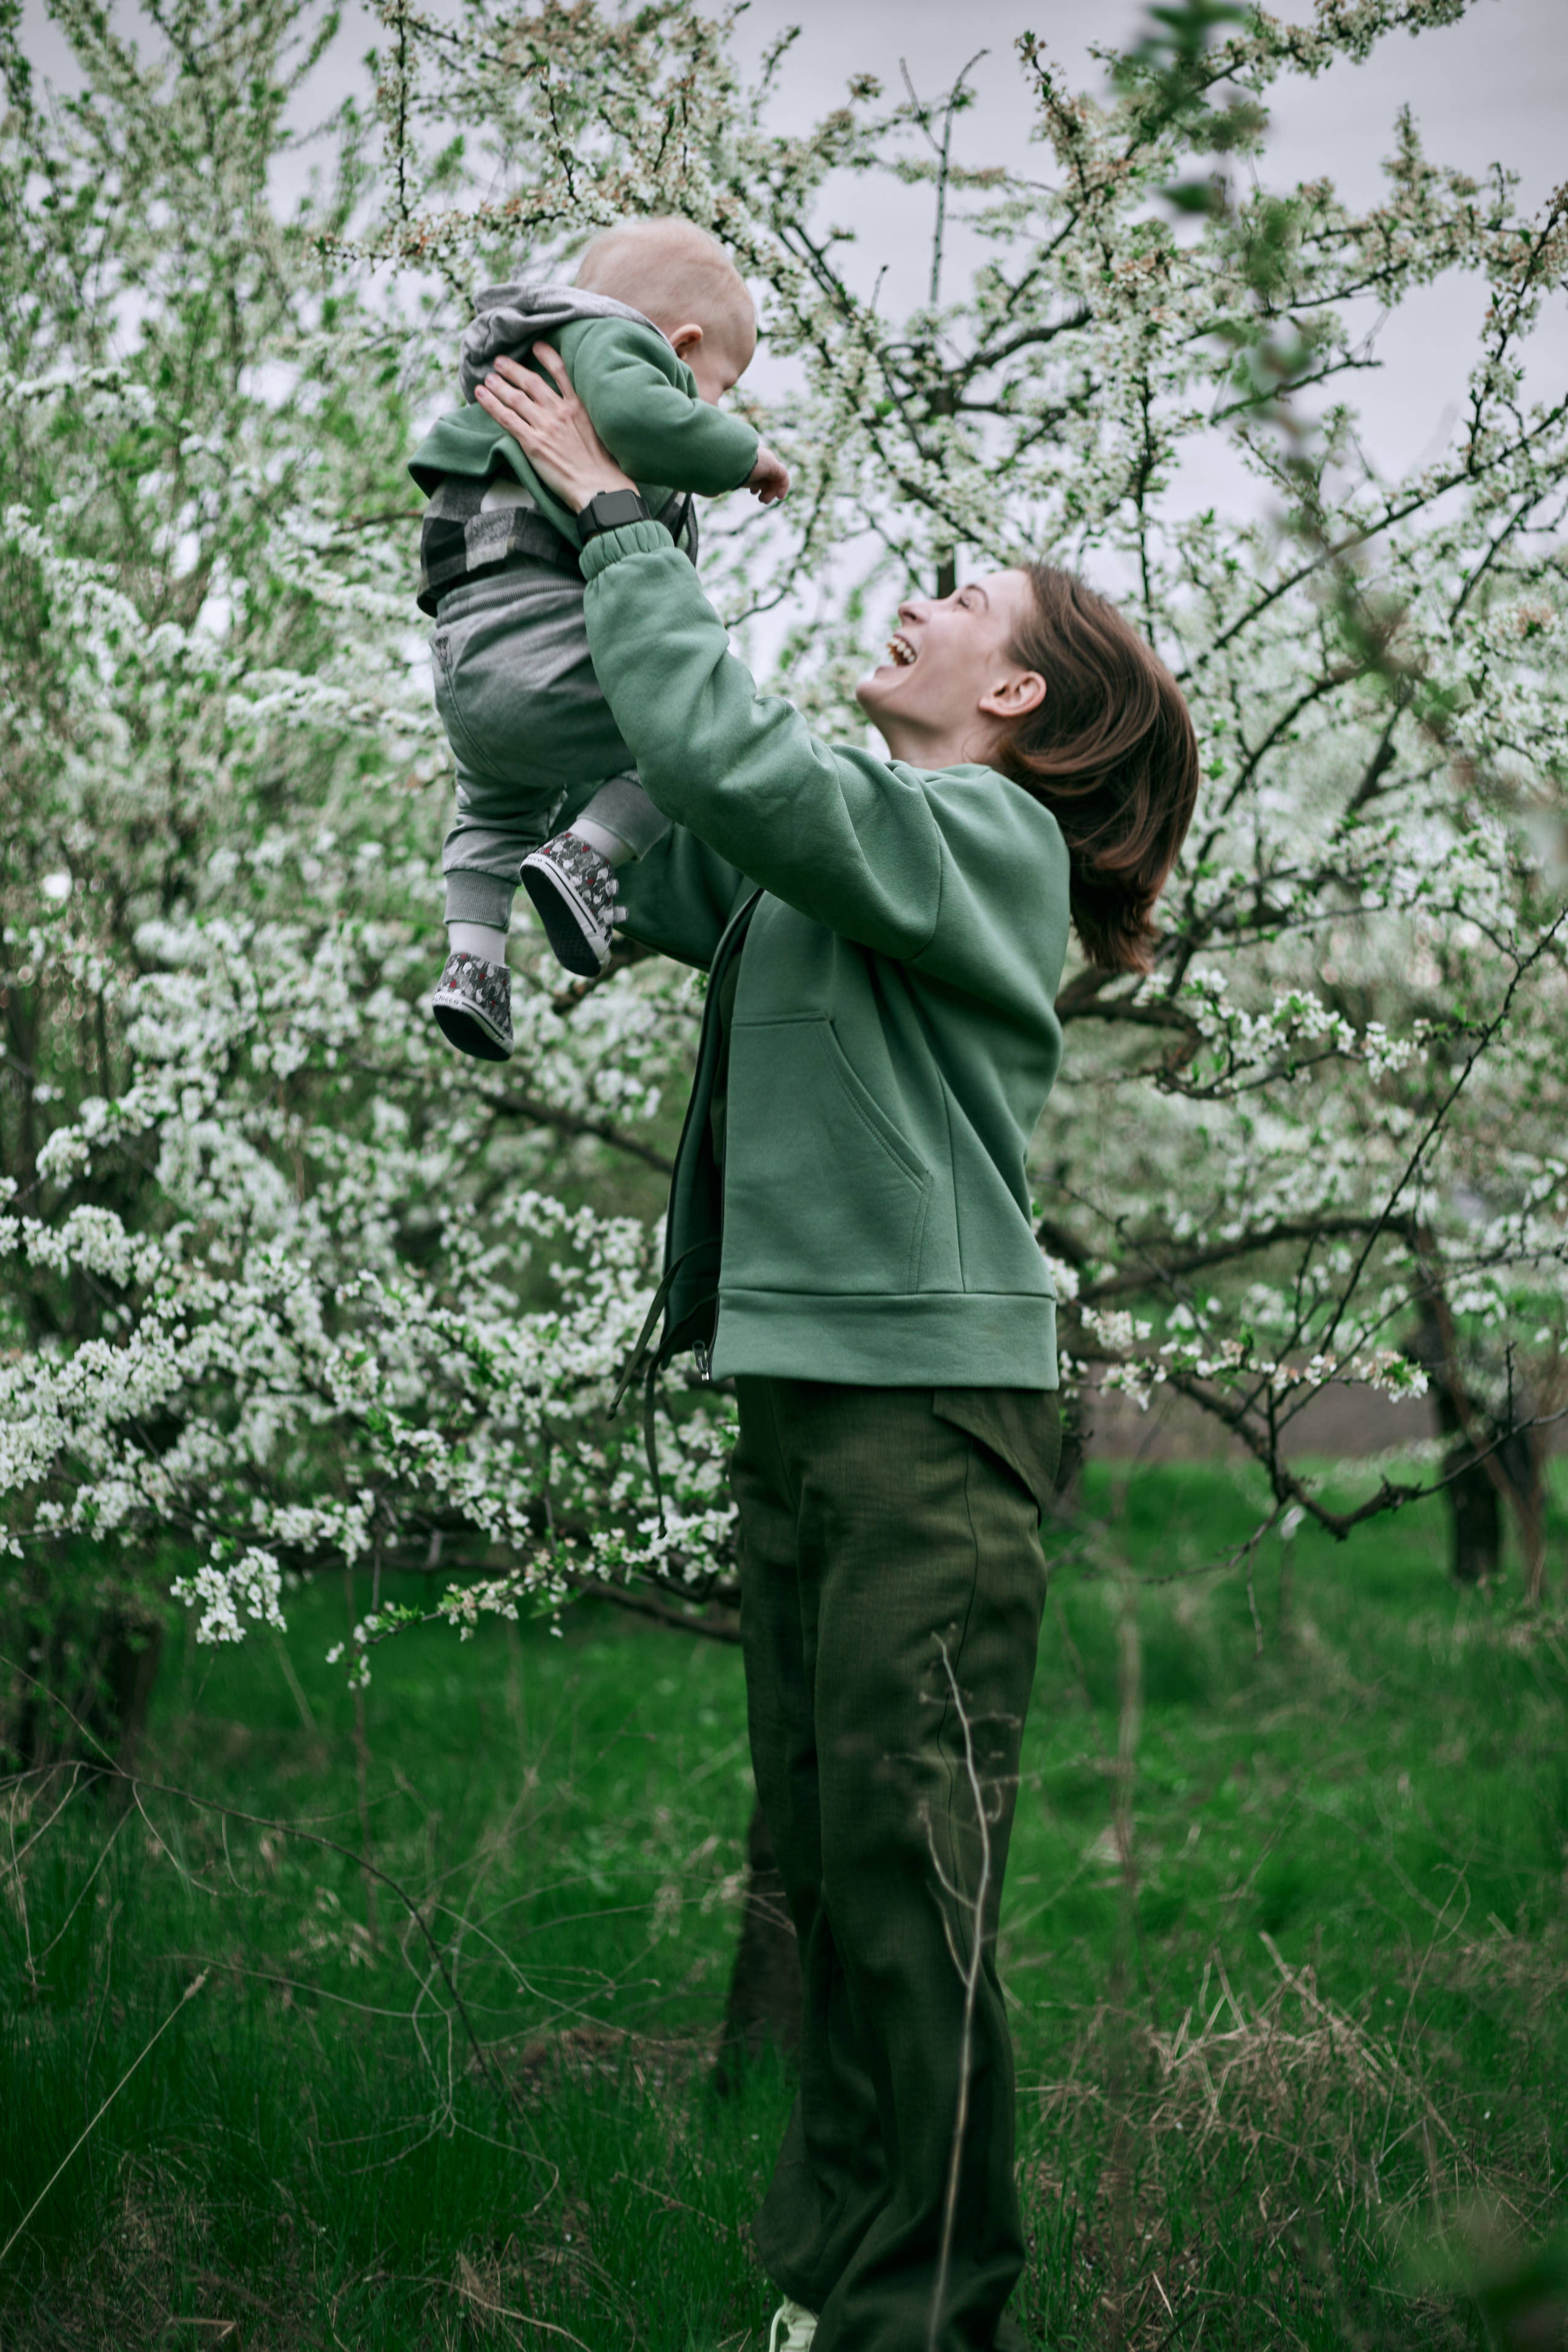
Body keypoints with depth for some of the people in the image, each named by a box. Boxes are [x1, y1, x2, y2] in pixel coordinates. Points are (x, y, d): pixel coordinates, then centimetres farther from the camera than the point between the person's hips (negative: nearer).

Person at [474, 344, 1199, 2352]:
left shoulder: (982, 835, -7)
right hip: (800, 1384, 9)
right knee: (818, 1859, 12)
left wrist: (613, 512, -9)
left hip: (929, 1396, -9)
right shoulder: (820, 852, 19)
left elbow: (723, 752, -20)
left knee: (909, 1877, -8)